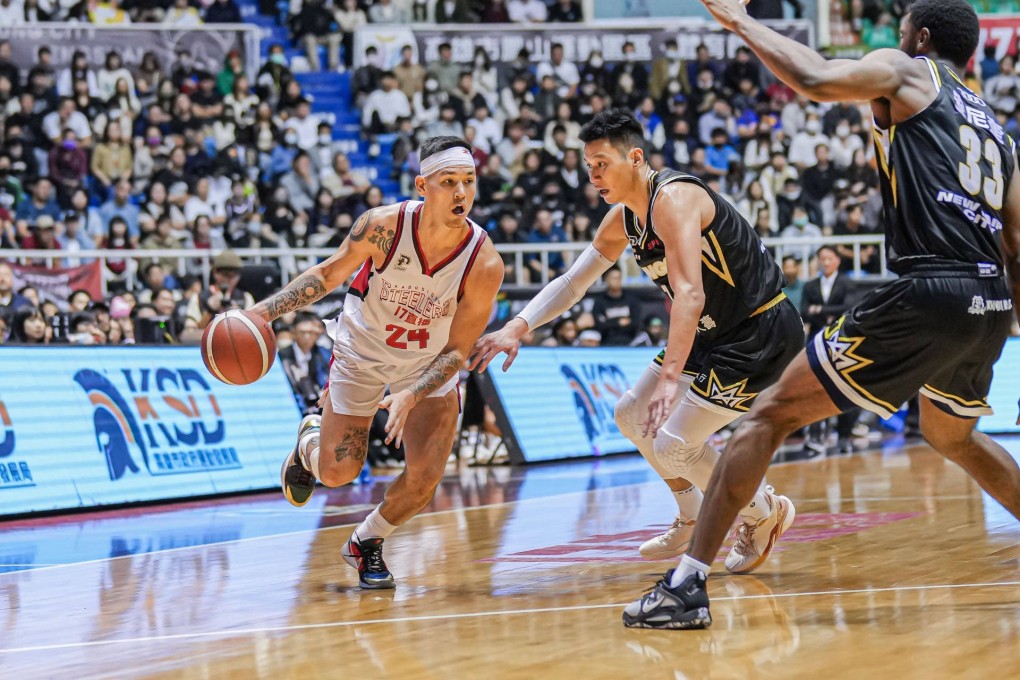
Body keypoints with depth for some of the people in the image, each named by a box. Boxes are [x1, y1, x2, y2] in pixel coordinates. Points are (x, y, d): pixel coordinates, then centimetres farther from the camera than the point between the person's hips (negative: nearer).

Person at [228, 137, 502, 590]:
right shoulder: (383, 226, -28)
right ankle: (309, 439, 40)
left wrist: (411, 396, -34)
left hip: (429, 364, 0)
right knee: (336, 473, 2)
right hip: (360, 352, 0)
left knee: (425, 477, -12)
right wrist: (263, 312, -19)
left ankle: (367, 543, 18)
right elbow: (328, 274, -9)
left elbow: (456, 351, -20)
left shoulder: (485, 264, -28)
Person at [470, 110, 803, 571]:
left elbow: (690, 296, -36)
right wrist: (517, 328, -2)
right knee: (632, 416, 16)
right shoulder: (622, 219, 5)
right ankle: (692, 521, 31)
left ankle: (768, 512, 9)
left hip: (761, 334, -10)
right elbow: (571, 282, 13)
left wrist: (670, 377, -45)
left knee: (672, 443, -13)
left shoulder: (673, 199, -24)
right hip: (716, 333, 10)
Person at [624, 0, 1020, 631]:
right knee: (951, 434, 36)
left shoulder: (906, 72, 7)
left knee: (771, 414, -1)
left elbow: (817, 79, -12)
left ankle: (687, 584, -7)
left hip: (928, 292, -7)